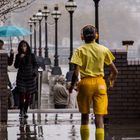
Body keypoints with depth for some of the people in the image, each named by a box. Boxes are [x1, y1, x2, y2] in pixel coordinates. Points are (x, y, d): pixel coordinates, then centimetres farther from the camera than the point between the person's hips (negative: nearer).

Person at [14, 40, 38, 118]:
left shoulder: (31, 56, 4)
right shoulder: (18, 56, 7)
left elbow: (35, 65, 6)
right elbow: (16, 66, 2)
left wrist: (35, 73, -8)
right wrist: (20, 58, -11)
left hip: (30, 77, 0)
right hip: (21, 77, 0)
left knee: (28, 95, 1)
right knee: (22, 94, -10)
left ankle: (25, 111, 9)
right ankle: (21, 111, -5)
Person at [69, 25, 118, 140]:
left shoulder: (80, 50, -3)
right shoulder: (104, 50, 3)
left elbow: (76, 73, -11)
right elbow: (115, 71, 5)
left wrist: (71, 86, 4)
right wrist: (112, 80, 26)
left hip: (85, 83, 0)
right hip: (100, 83, 0)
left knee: (85, 116, 16)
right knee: (99, 117, -3)